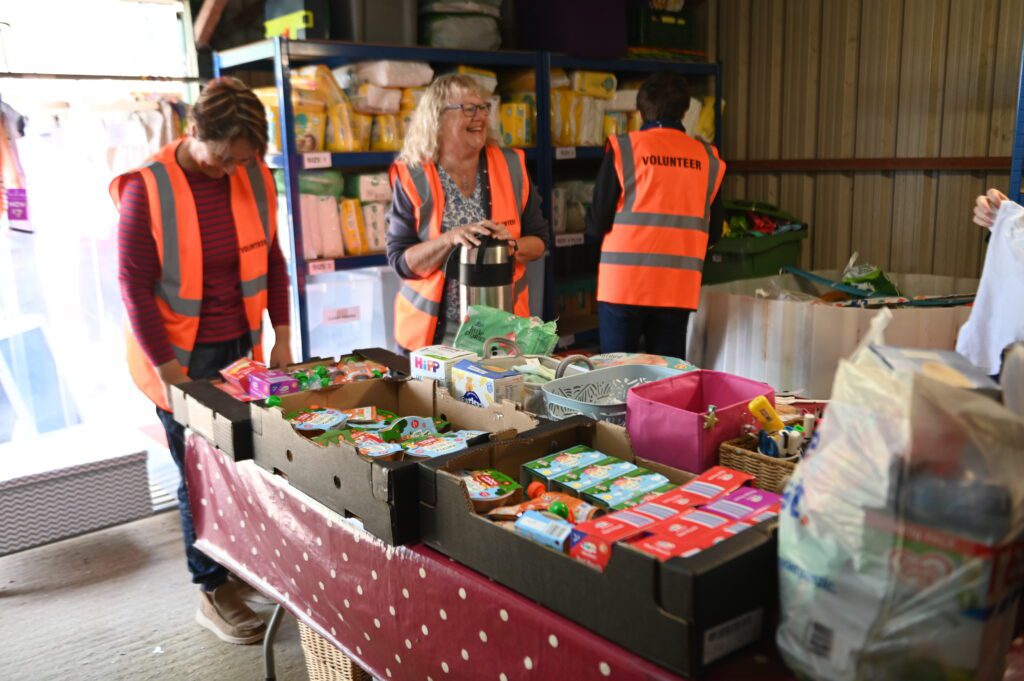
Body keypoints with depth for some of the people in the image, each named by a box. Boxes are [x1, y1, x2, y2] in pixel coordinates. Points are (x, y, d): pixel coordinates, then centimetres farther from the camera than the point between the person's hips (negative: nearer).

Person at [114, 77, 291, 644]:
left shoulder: (253, 176, -1)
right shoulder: (147, 188, -14)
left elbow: (271, 258, 8)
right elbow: (134, 285, -12)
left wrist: (281, 337, 5)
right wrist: (167, 370, -13)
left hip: (243, 347, 4)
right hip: (183, 358, -4)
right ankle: (212, 591, 22)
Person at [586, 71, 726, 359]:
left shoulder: (623, 149, -4)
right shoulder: (708, 159, 5)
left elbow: (596, 225, -5)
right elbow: (712, 233, 12)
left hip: (623, 283, -2)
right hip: (679, 288, 3)